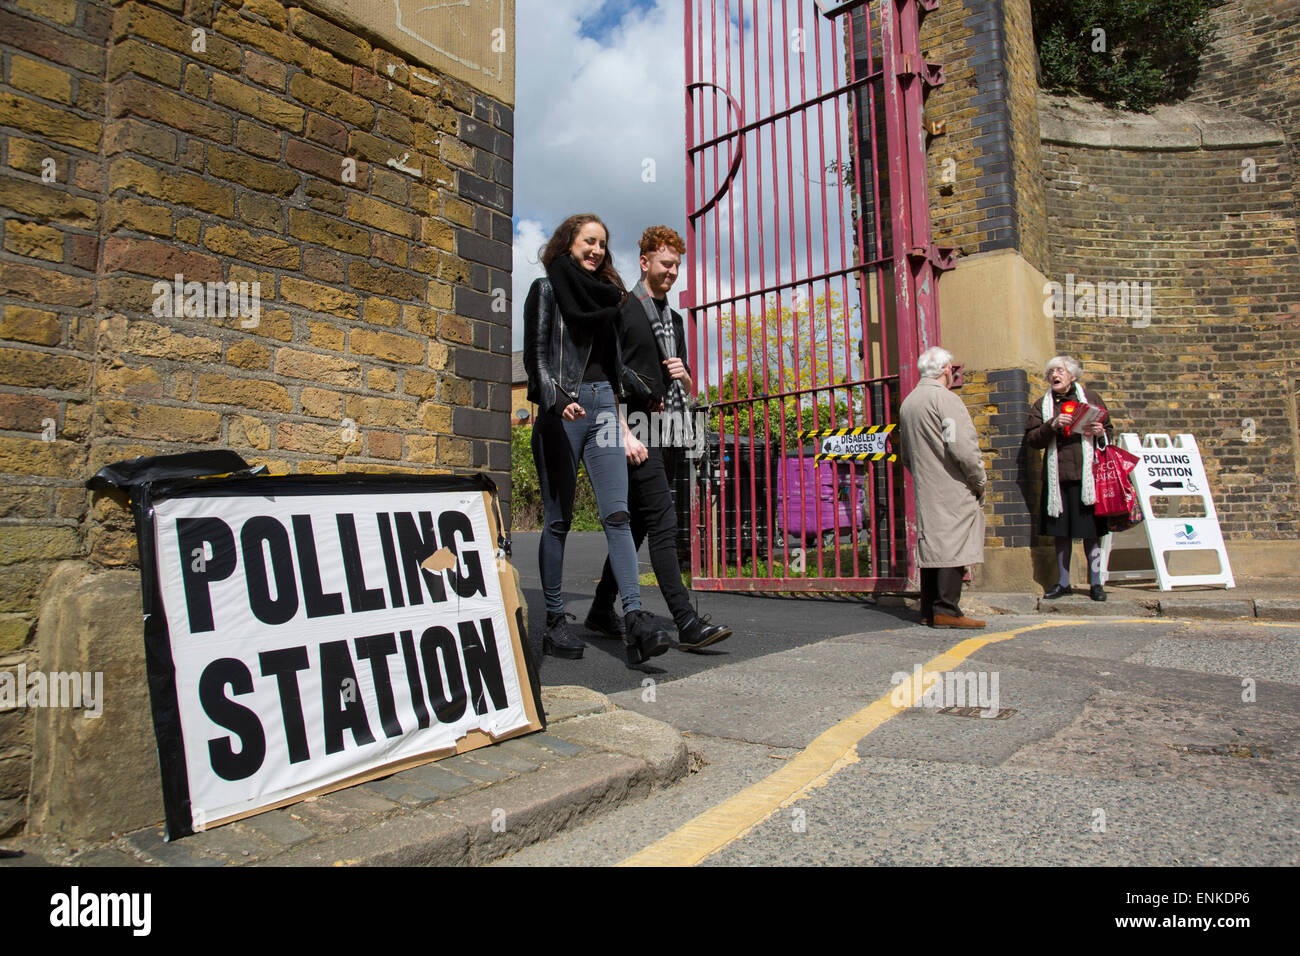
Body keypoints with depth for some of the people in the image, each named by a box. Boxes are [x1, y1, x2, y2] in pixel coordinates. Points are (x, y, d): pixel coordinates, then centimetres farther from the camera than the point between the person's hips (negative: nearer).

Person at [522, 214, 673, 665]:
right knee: (558, 519, 0)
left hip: (603, 405, 4)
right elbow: (536, 356, -3)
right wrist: (556, 399, -19)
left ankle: (635, 618, -15)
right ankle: (555, 620, 8)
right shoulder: (546, 289, 8)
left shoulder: (607, 294, 22)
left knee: (617, 514, -9)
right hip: (562, 410, -4)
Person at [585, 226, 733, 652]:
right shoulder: (620, 308, 0)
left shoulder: (674, 319, 23)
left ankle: (601, 611, 21)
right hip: (639, 431, -7)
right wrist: (624, 434, -15)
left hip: (671, 433, 8)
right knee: (663, 524, -13)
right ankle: (686, 623, -13)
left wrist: (683, 374, 3)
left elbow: (687, 389, 27)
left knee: (637, 525, 10)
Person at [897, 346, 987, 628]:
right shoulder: (945, 399, -10)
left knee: (931, 544, 9)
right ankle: (947, 610, -8)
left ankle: (929, 610, 12)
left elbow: (905, 455, 23)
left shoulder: (907, 403, 17)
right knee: (952, 544, -7)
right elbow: (963, 448, -17)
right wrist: (979, 482, -6)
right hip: (953, 489, -8)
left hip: (924, 490, 8)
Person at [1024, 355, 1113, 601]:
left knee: (1092, 531, 2)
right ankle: (1063, 583, 18)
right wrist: (1052, 425, -15)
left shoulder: (1091, 398, 11)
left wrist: (1100, 432, -8)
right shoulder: (1042, 406, 11)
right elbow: (1032, 439, 1)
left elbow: (1110, 431, 14)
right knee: (1061, 532, 7)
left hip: (1087, 475, -1)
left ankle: (1095, 583, 13)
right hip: (1058, 477, 1)